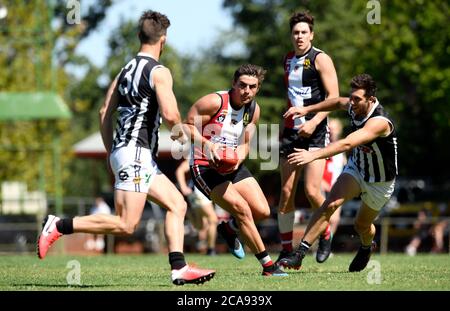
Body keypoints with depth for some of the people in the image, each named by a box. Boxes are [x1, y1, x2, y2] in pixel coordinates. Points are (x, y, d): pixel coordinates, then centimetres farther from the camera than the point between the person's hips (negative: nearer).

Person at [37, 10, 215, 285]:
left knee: (177, 204, 10)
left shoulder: (126, 70, 17)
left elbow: (105, 114, 17)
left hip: (122, 150, 10)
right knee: (126, 225, -11)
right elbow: (170, 114, -20)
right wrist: (179, 130, 3)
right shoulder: (159, 72, -8)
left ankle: (179, 268, 3)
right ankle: (59, 226, -10)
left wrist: (111, 153, 21)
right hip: (136, 152, -10)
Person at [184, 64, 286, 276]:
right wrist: (208, 145, -28)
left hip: (233, 166, 7)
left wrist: (237, 159, -13)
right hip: (205, 168, -7)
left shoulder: (253, 109, 3)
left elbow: (244, 144, 9)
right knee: (242, 210, -18)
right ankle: (267, 265, -9)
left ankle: (229, 229, 28)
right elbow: (188, 125, -14)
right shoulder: (214, 102, -17)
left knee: (262, 211, -4)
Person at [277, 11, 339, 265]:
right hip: (291, 131, 6)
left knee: (312, 190, -14)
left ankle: (326, 236, 11)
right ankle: (286, 250, 6)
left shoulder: (321, 59, -5)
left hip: (315, 132, -6)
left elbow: (334, 97, -11)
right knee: (286, 192, 0)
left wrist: (313, 122, -21)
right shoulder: (288, 60, 15)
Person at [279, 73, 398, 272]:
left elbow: (347, 144, -49)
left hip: (380, 182, -4)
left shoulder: (379, 122, -37)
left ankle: (367, 247, 53)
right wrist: (307, 109, 5)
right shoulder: (354, 106, -15)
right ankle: (299, 255, -26)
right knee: (330, 204, -22)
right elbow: (338, 102, 12)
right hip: (356, 167, 4)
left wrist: (313, 155, -58)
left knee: (362, 226, 14)